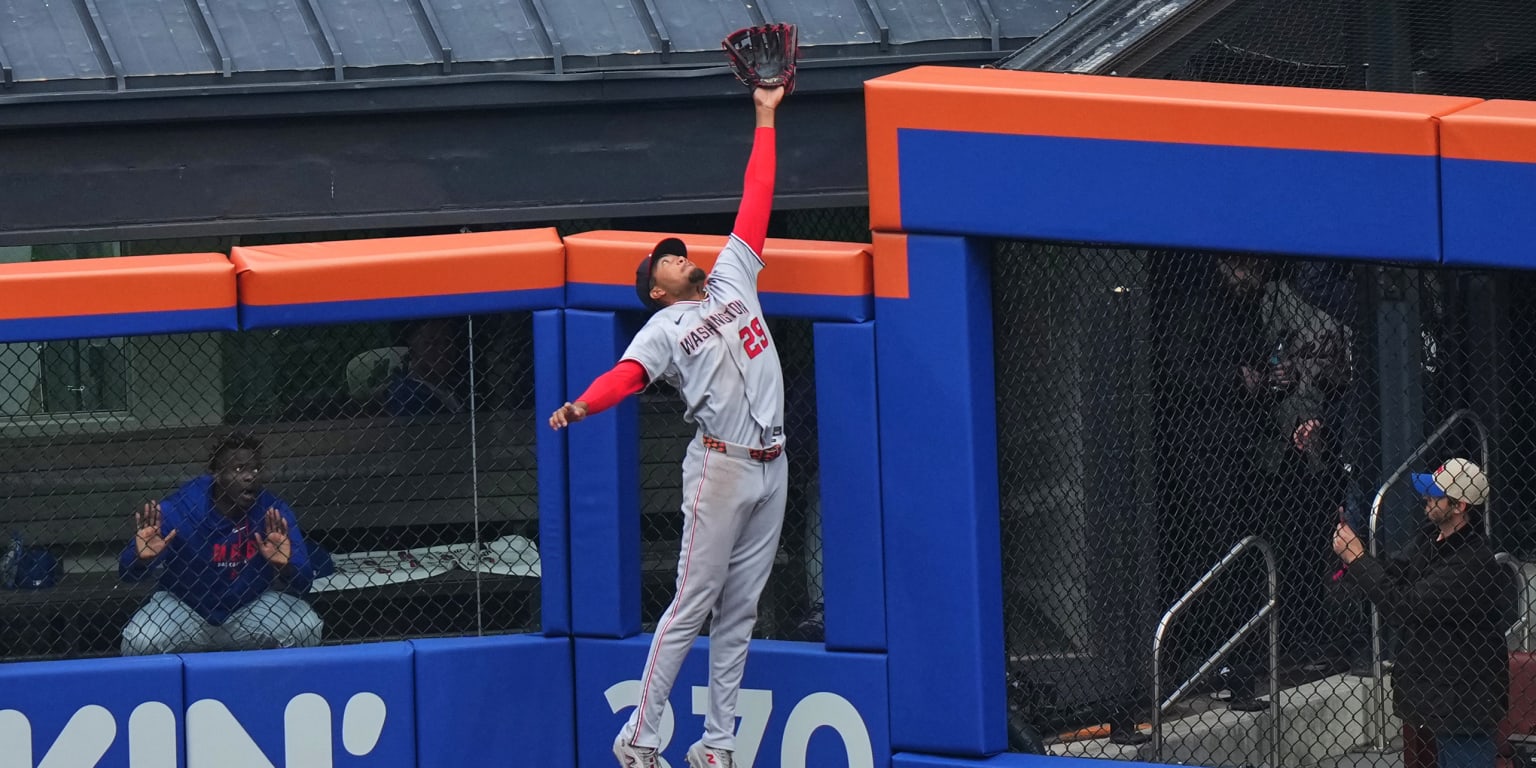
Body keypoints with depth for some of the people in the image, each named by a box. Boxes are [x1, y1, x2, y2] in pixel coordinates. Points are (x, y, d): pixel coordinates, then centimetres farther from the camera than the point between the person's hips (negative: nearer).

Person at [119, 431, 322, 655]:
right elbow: (128, 573, -19)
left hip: (251, 608, 2)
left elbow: (302, 584, -17)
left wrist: (284, 566, -38)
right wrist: (142, 559, -41)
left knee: (305, 628, -23)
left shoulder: (274, 513, -16)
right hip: (185, 610, -2)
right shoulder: (180, 509, -22)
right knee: (140, 642, -28)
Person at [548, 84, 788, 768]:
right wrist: (580, 407, -39)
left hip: (771, 467, 5)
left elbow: (754, 203, 17)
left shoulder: (733, 279, 16)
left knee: (740, 610, 6)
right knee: (693, 605, -8)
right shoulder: (663, 329, -1)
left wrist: (765, 118, 17)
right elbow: (624, 377, -18)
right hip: (721, 467, -5)